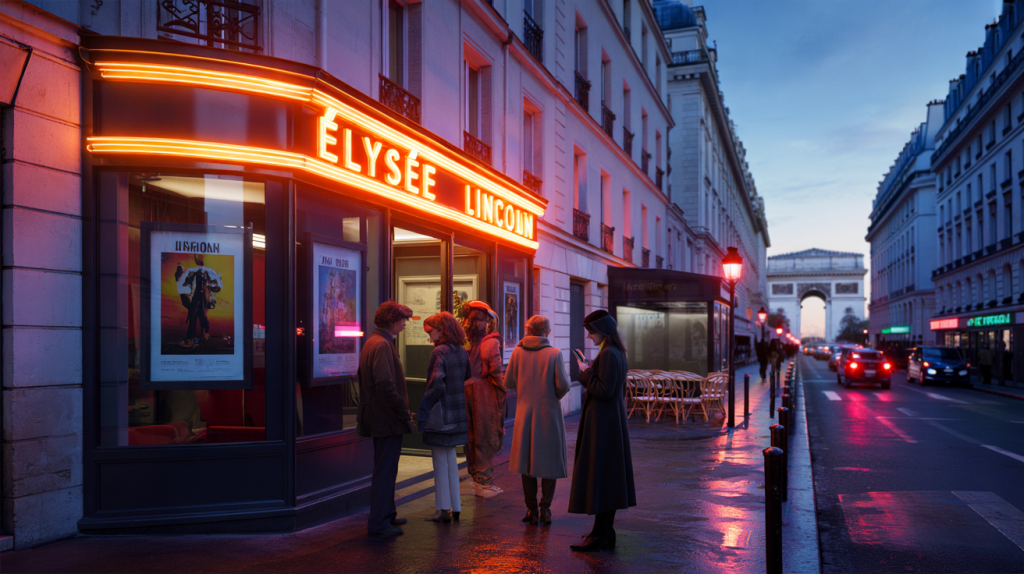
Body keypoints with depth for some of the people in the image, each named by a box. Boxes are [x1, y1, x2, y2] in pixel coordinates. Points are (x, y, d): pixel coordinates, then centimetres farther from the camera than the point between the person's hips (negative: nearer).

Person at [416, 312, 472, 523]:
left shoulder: (439, 352, -15)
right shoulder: (463, 353, 7)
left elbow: (436, 385, -23)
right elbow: (468, 382, 10)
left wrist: (422, 414, -18)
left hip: (440, 416, -7)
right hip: (458, 415, 7)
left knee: (440, 462, 3)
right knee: (451, 459, 17)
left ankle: (444, 510, 10)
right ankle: (455, 507, 22)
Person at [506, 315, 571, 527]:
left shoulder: (517, 352, -4)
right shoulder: (554, 353, -10)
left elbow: (508, 383, 1)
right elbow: (563, 385, -12)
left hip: (525, 413, 2)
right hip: (549, 413, -2)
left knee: (526, 461, 11)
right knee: (550, 460, 10)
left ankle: (532, 510, 14)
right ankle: (545, 508, 10)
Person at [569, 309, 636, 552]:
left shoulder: (608, 354, -18)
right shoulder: (618, 353, 12)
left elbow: (604, 391, -22)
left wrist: (586, 372, -11)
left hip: (602, 423, -10)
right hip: (613, 421, 10)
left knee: (598, 475, -5)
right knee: (610, 476, 13)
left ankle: (599, 535, 0)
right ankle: (606, 532, 21)